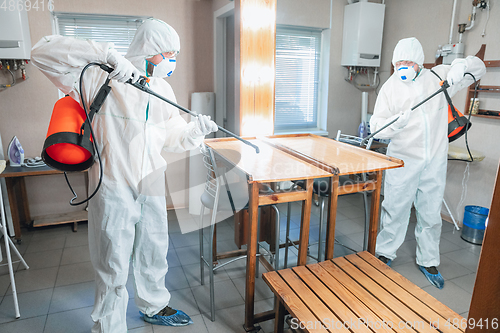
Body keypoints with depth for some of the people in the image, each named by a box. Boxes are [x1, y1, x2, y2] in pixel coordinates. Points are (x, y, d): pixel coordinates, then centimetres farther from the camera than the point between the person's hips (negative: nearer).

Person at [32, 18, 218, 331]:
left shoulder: (163, 89, 10)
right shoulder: (103, 77, -10)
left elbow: (173, 137, 12)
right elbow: (43, 52, -18)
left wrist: (194, 131, -11)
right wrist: (107, 53, -29)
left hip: (152, 187, 6)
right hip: (114, 188, -6)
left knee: (155, 253, 21)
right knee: (114, 264, 6)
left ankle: (155, 307, 46)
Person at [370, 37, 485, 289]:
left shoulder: (438, 77, 5)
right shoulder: (390, 87, -1)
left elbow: (478, 68, 16)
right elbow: (376, 125, -7)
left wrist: (461, 66, -7)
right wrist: (396, 123, -29)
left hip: (435, 161, 2)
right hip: (403, 159, -2)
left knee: (431, 212, 10)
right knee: (395, 209, 2)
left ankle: (428, 261, 28)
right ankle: (385, 253, 23)